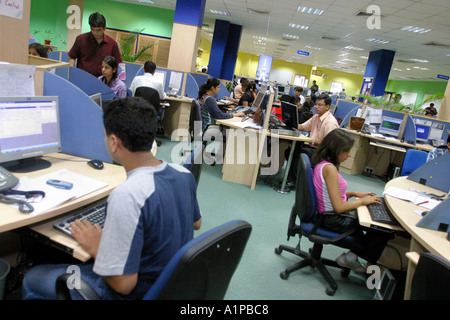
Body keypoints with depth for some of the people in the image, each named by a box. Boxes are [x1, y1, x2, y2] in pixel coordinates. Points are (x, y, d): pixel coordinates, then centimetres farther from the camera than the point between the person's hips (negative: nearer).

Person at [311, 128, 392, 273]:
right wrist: (362, 201, -10)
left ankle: (352, 255, 16)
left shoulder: (321, 163, 4)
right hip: (334, 219, -10)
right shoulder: (329, 168, -25)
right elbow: (339, 207, -25)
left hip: (327, 214, 10)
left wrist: (354, 193, 8)